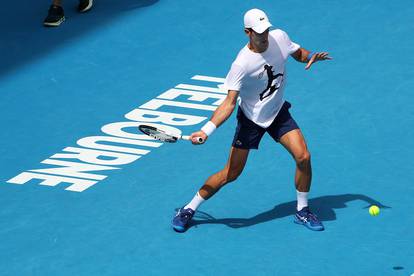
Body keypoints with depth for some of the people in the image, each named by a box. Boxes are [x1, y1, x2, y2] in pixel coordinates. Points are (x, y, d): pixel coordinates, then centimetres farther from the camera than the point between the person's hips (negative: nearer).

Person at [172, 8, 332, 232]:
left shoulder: (279, 37, -13)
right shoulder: (242, 64, -28)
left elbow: (298, 53, 10)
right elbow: (229, 103, -28)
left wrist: (311, 57, -14)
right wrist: (206, 130, -40)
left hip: (278, 113, 4)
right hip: (251, 119, -4)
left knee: (303, 157, -12)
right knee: (231, 173, -3)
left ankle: (302, 211, 8)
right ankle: (189, 210, 14)